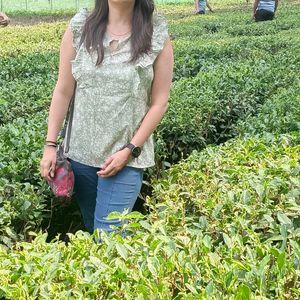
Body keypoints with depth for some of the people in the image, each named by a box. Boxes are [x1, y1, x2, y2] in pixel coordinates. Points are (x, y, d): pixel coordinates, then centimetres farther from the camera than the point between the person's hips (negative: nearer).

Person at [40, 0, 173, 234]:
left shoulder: (157, 36, -7)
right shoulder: (79, 29, -1)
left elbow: (159, 103, -5)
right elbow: (63, 91, 2)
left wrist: (129, 150, -12)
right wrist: (50, 144, 0)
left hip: (127, 156, -3)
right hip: (80, 152, 3)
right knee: (91, 228, 16)